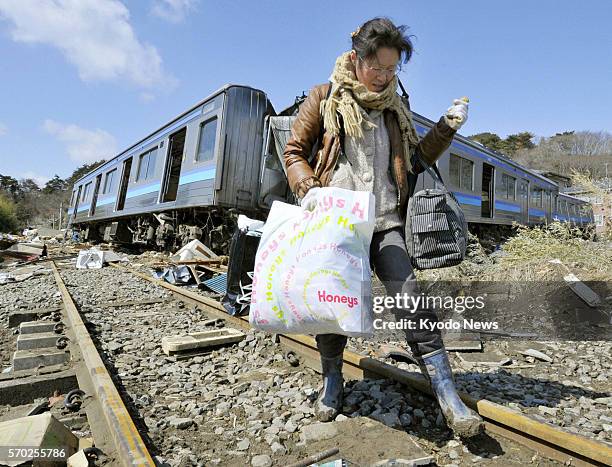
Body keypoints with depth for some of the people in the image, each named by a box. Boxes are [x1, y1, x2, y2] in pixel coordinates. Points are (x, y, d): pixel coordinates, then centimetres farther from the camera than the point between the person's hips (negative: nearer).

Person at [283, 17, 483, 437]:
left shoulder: (395, 107, 17)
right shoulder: (325, 98, 7)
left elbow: (415, 160, 22)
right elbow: (293, 151, 5)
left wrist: (447, 127, 9)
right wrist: (308, 188, -13)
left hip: (384, 221, 2)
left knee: (411, 298, -10)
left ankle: (448, 396, 1)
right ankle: (332, 380, 29)